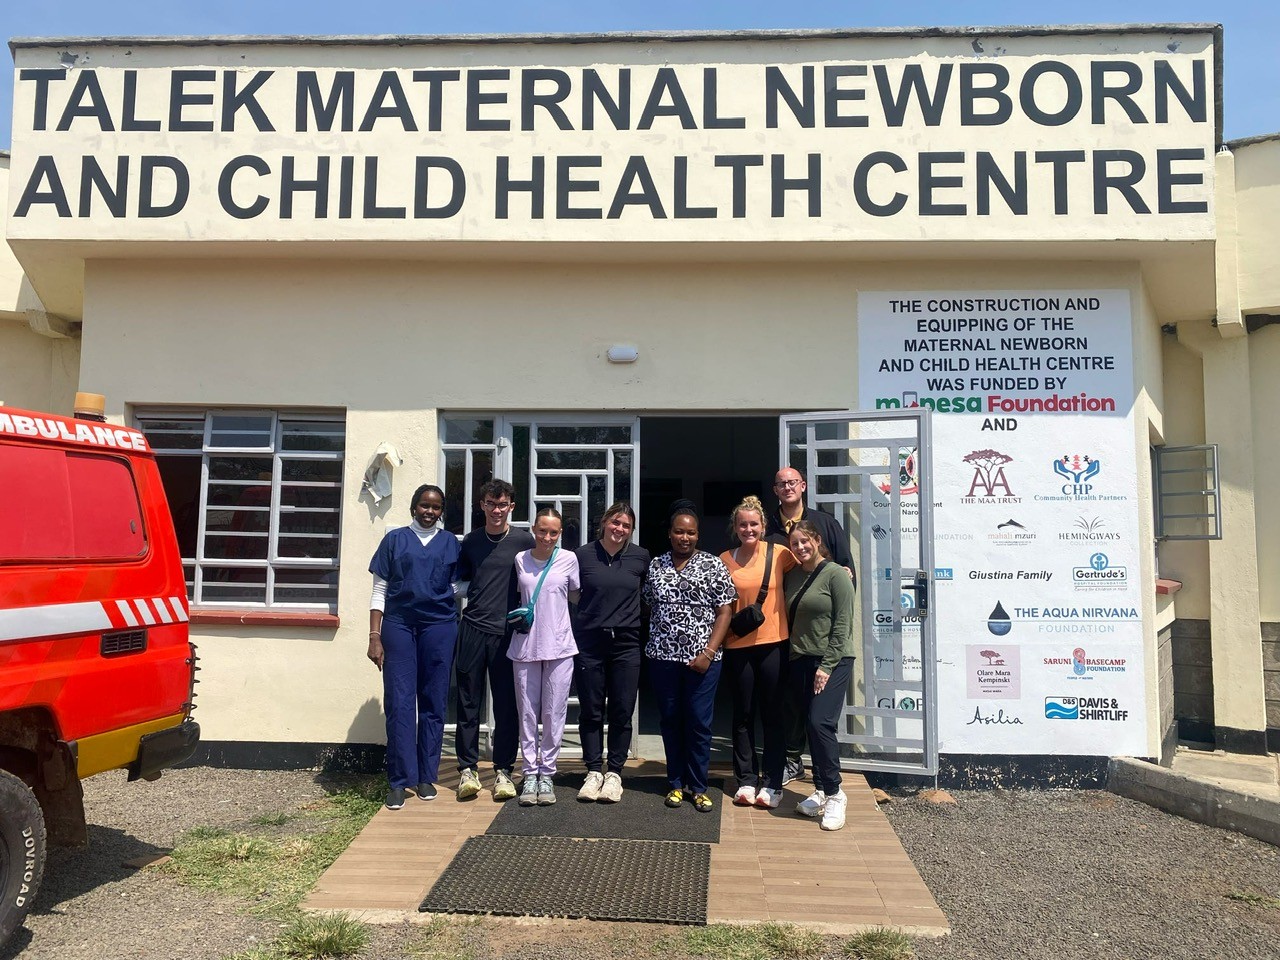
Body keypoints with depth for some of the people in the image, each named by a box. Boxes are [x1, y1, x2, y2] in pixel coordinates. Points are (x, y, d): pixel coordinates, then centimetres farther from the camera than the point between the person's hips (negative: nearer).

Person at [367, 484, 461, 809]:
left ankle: (427, 777, 14)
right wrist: (375, 636, -2)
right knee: (399, 702, -4)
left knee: (433, 703, 4)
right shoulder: (395, 539, 8)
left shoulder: (450, 543, 11)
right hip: (399, 625, -1)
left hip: (439, 626, 1)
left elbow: (459, 585, 12)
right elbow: (380, 590, 5)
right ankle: (399, 781, 2)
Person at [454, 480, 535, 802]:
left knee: (506, 704, 4)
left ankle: (503, 770, 15)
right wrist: (477, 593, 2)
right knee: (468, 703, 4)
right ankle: (468, 769, 13)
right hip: (473, 630, 2)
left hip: (507, 633, -1)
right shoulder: (470, 541, 9)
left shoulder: (523, 540, 2)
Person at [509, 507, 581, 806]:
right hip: (525, 645, 1)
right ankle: (530, 774, 17)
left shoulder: (568, 559, -1)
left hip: (559, 646, -1)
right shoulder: (520, 560, 3)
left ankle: (547, 773, 16)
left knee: (554, 714, 4)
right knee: (527, 713, 6)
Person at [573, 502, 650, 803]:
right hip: (589, 642, 0)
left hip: (626, 643, 1)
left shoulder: (641, 557, 1)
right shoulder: (583, 555, -2)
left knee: (622, 712, 5)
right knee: (590, 711, 6)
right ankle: (594, 771, 19)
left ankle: (614, 773, 17)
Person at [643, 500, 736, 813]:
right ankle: (676, 783, 23)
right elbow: (650, 608, 13)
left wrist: (708, 652, -11)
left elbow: (724, 612, -4)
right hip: (664, 657, 3)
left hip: (702, 659, -2)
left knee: (699, 723, 2)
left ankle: (698, 787, 15)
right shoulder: (655, 566, 7)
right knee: (670, 720, 10)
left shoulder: (713, 566, -1)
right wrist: (651, 645, 4)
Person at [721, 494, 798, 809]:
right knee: (743, 715, 9)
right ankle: (746, 780, 20)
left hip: (773, 643, -1)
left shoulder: (779, 554, -4)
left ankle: (772, 783, 13)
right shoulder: (725, 560, 2)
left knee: (772, 715, 5)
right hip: (737, 645, 2)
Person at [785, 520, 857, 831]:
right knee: (812, 727, 8)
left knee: (821, 723, -16)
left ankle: (834, 793, -4)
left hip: (832, 662, -6)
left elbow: (843, 624, -11)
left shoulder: (835, 574, -7)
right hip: (801, 662, 6)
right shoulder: (793, 576, 12)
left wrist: (827, 665, -14)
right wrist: (792, 660, 8)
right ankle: (821, 792, 17)